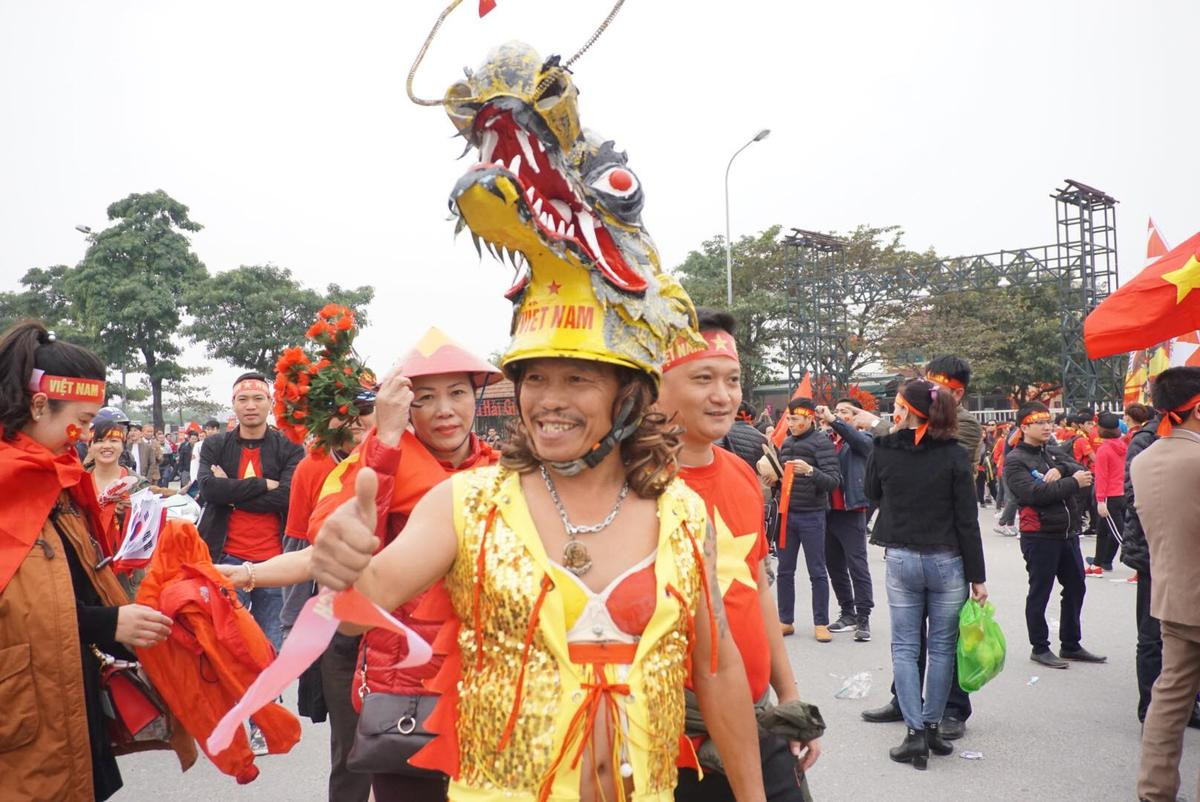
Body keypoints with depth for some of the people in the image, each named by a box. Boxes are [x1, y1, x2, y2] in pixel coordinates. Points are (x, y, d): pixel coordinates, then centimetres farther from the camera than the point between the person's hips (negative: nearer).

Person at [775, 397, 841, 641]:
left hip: (811, 515, -6)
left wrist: (810, 471, -32)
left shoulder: (822, 442, -9)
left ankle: (821, 623, 11)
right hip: (787, 513, 6)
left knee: (817, 572, 3)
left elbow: (834, 481, -17)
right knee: (785, 570, 10)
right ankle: (785, 620, 19)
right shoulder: (786, 443, 12)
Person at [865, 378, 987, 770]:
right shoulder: (955, 456, -9)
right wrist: (977, 576, -2)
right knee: (941, 647, 12)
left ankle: (916, 732, 3)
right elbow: (968, 521, -8)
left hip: (900, 558, 0)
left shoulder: (884, 450, -6)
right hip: (946, 561, 0)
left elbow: (871, 492, 13)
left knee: (904, 646, 8)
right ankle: (932, 726, 19)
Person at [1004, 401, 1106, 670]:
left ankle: (1071, 645, 31)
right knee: (1039, 593, 4)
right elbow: (1034, 493, -23)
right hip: (1039, 536, -7)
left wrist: (1061, 469, -19)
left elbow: (1083, 473, 0)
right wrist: (1073, 483, -19)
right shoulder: (1015, 461, -9)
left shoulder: (1054, 453, 13)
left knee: (1075, 588, 16)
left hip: (1068, 533, 8)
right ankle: (1039, 648, 17)